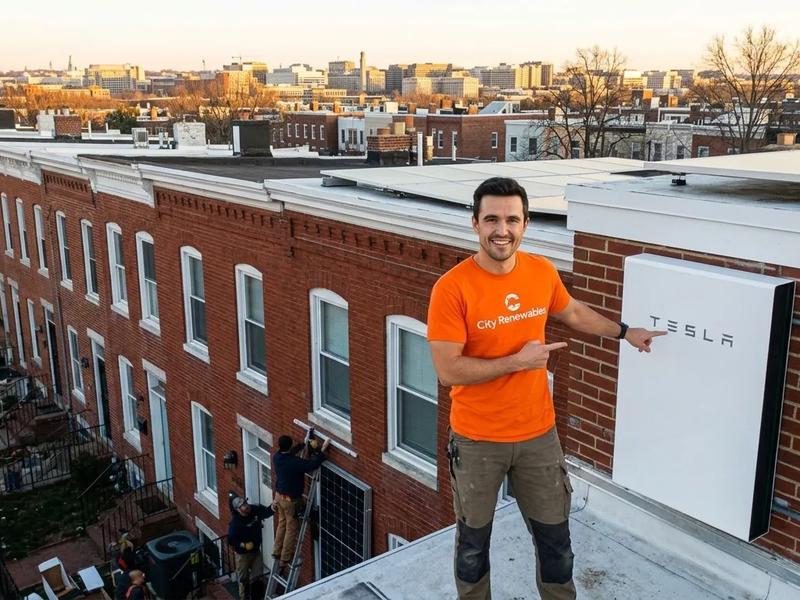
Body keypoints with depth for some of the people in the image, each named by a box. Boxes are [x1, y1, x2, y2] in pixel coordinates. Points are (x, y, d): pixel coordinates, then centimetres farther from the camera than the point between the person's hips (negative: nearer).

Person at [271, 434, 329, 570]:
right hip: (291, 499, -8)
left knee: (282, 524, 24)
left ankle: (277, 552, 35)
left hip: (279, 496, 8)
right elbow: (313, 464, -31)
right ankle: (285, 559, 15)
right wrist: (323, 450, -23)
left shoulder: (277, 457, -5)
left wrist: (307, 445, 17)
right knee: (292, 529, 7)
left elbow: (291, 452, 14)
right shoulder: (294, 462, -30)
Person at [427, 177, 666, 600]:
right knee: (474, 537, 18)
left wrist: (625, 332, 25)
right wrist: (517, 361, -22)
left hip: (538, 433, 4)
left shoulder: (543, 272, -5)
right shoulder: (452, 288, -21)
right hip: (477, 440, -3)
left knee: (554, 534, 20)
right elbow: (447, 371, -21)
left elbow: (572, 313, 16)